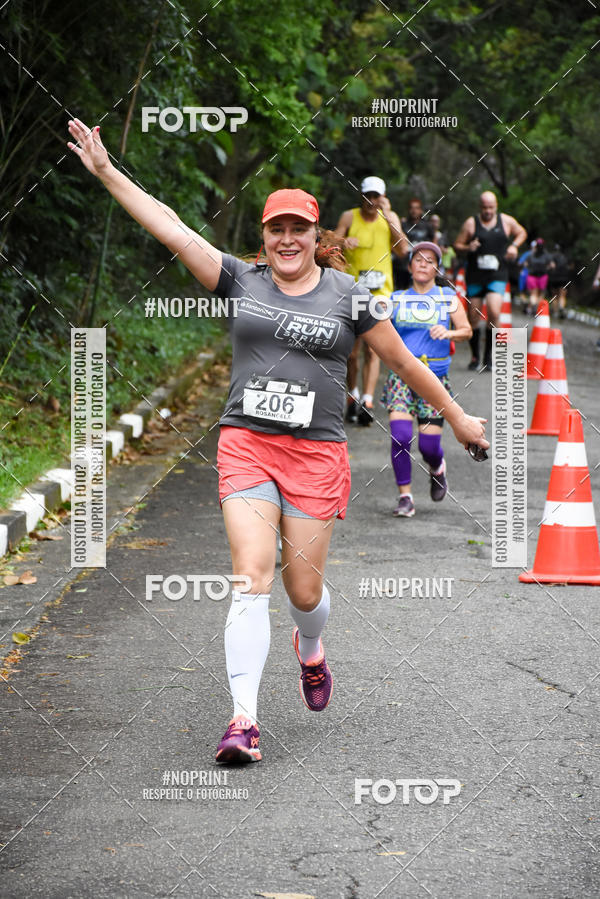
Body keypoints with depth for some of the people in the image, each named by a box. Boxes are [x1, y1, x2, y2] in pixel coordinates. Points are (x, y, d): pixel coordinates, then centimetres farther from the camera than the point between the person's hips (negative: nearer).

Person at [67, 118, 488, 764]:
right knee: (252, 577, -13)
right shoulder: (241, 282, 5)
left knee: (303, 587, 4)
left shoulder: (346, 296, 5)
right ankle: (243, 722, -15)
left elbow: (401, 359, 13)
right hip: (245, 445, 0)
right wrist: (105, 171, -7)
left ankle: (310, 652, 41)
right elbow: (169, 227, -1)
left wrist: (456, 416, 19)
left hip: (316, 452, 0)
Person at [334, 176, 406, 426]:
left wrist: (388, 219, -12)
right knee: (352, 351, 5)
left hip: (380, 292, 0)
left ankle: (367, 402, -14)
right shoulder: (349, 217, 3)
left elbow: (403, 250, -6)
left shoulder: (390, 218, 6)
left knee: (372, 349, -11)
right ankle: (353, 398, 25)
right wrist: (343, 243, -25)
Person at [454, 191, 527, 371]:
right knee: (473, 318, 4)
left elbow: (522, 233, 23)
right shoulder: (471, 223, 1)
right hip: (475, 277, 0)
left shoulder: (506, 221, 5)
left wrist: (514, 245, 4)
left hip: (497, 276, 0)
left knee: (494, 312, -19)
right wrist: (468, 247, -16)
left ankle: (488, 356, -7)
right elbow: (457, 245, 5)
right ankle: (475, 356, 22)